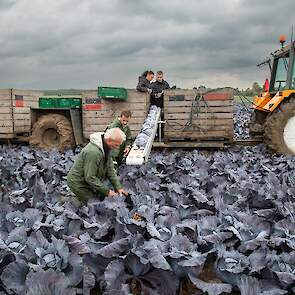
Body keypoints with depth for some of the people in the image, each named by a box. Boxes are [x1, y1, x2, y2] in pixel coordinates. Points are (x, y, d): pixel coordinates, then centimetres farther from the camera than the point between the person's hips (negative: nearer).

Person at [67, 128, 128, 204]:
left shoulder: (107, 146, -5)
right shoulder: (93, 152, -35)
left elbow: (110, 169, 1)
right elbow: (90, 178, -30)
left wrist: (118, 187, -4)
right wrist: (107, 191, -23)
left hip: (89, 179, 9)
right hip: (79, 183, -9)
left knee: (101, 199, 10)